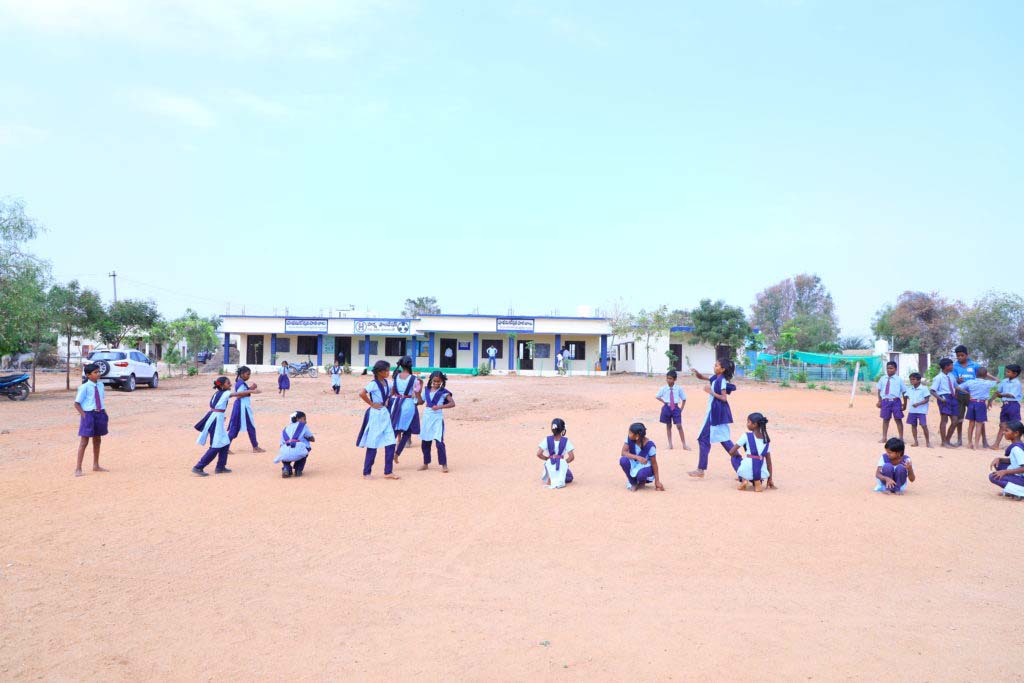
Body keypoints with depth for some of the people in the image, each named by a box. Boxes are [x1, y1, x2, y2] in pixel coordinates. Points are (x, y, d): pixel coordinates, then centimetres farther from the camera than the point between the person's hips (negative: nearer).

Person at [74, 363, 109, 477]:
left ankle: (96, 465, 31)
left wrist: (104, 413, 8)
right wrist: (84, 415, -16)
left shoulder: (100, 385, 3)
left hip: (99, 414, 7)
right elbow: (77, 403, -12)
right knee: (84, 441, -2)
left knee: (97, 440, 17)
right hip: (88, 414, -7)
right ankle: (78, 468, 5)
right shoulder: (84, 387, -15)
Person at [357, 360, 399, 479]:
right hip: (375, 415, -7)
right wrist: (371, 404, -17)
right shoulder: (374, 383, -15)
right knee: (373, 445, 1)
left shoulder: (385, 382, 7)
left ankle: (388, 472, 11)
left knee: (390, 443, 3)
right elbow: (361, 393, -29)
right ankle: (366, 472, 14)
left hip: (385, 414, 7)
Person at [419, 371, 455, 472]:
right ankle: (426, 463, 25)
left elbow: (452, 403, -14)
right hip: (426, 418, 5)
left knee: (439, 442, -11)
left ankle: (444, 465, -2)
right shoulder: (427, 390, 9)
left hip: (437, 418, -5)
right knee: (425, 442, 11)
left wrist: (440, 406, -24)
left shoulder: (443, 392, -5)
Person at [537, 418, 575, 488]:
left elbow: (539, 454, -11)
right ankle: (561, 480, 8)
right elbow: (572, 457, -10)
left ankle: (550, 479, 11)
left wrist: (548, 458, 6)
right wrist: (564, 462, 8)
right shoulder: (566, 441, -6)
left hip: (550, 463, 2)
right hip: (562, 464, -2)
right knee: (569, 478, 28)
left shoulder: (547, 440, -6)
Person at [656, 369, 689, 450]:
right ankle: (670, 444, 19)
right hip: (667, 408, 1)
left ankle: (684, 445, 2)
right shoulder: (663, 389, -5)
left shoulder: (679, 389, -7)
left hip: (676, 408, -1)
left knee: (679, 426, -4)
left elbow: (684, 399, 4)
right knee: (668, 426, 10)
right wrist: (664, 402, 1)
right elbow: (657, 397, 11)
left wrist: (681, 409, 1)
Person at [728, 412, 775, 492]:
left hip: (747, 471, -4)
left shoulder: (747, 436, 0)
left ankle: (743, 479, 4)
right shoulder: (766, 439, 13)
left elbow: (731, 452, -1)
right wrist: (770, 479, 19)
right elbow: (768, 460, 14)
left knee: (735, 457, 25)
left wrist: (738, 454, 22)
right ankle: (758, 481, 6)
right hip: (762, 473, 4)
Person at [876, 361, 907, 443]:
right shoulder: (882, 378, 7)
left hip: (895, 401, -3)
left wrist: (905, 404, 1)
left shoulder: (899, 379, -1)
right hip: (885, 401, 3)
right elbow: (879, 390, 11)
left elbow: (904, 392, 1)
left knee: (898, 419, 4)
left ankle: (901, 438, 13)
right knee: (885, 419, 10)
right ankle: (884, 438, 18)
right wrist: (879, 401, 6)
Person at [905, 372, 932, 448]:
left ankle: (927, 442, 4)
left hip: (921, 410, -5)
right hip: (912, 410, 6)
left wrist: (918, 404, -20)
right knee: (913, 425, 8)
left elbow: (927, 399, -10)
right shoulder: (910, 389, 9)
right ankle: (915, 441, 16)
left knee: (924, 425, -7)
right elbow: (907, 398, 21)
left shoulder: (924, 388, -7)